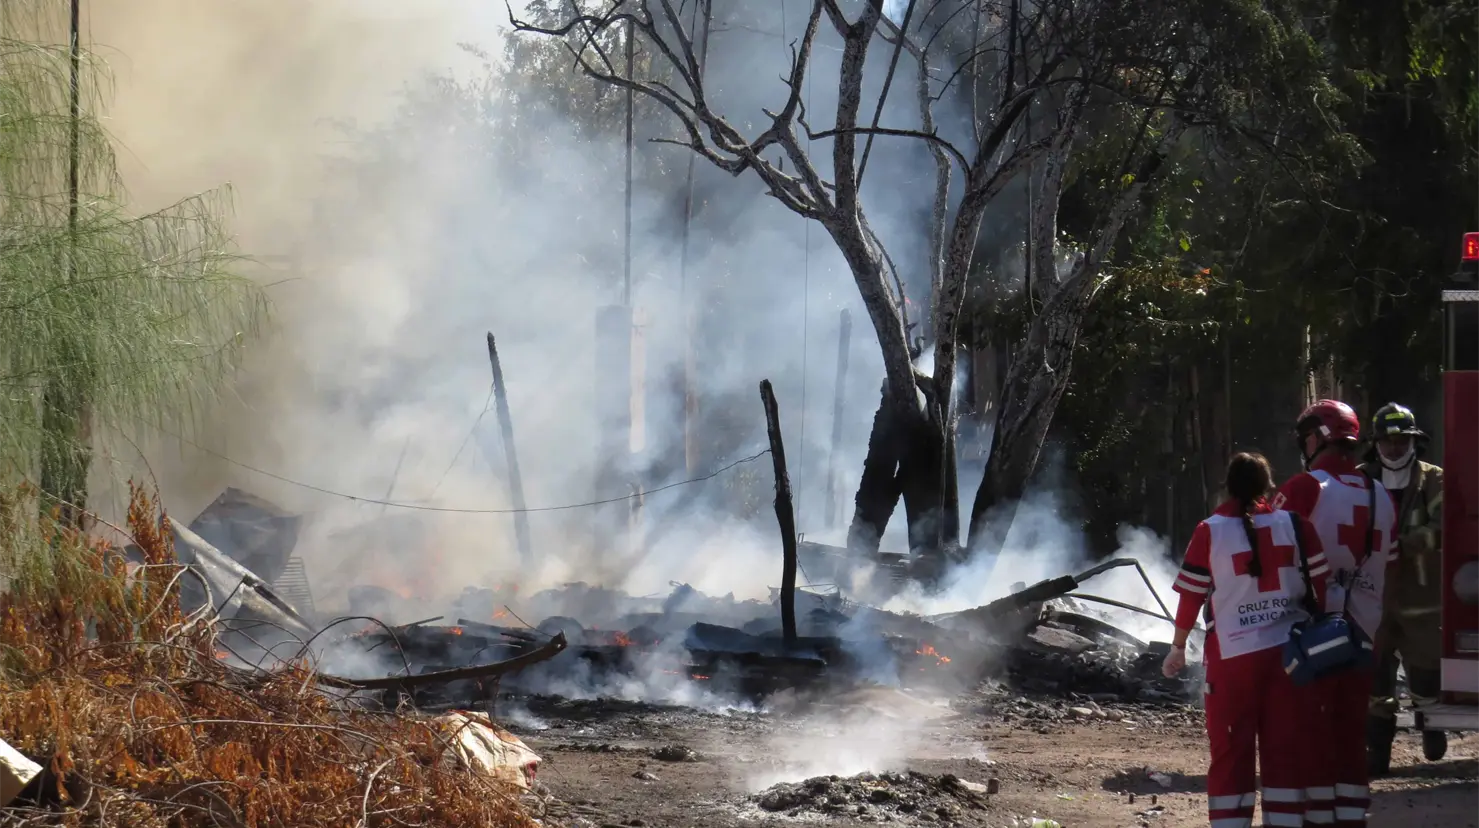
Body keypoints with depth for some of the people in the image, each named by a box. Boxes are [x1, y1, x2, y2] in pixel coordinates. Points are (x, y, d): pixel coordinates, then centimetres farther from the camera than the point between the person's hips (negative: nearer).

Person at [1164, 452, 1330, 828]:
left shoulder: (1210, 532, -4)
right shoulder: (1295, 525, 0)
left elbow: (1191, 596, -1)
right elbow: (1322, 585, 4)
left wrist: (1178, 648, 12)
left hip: (1234, 655, -2)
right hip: (1291, 652, 2)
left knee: (1230, 752, 4)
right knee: (1287, 748, 7)